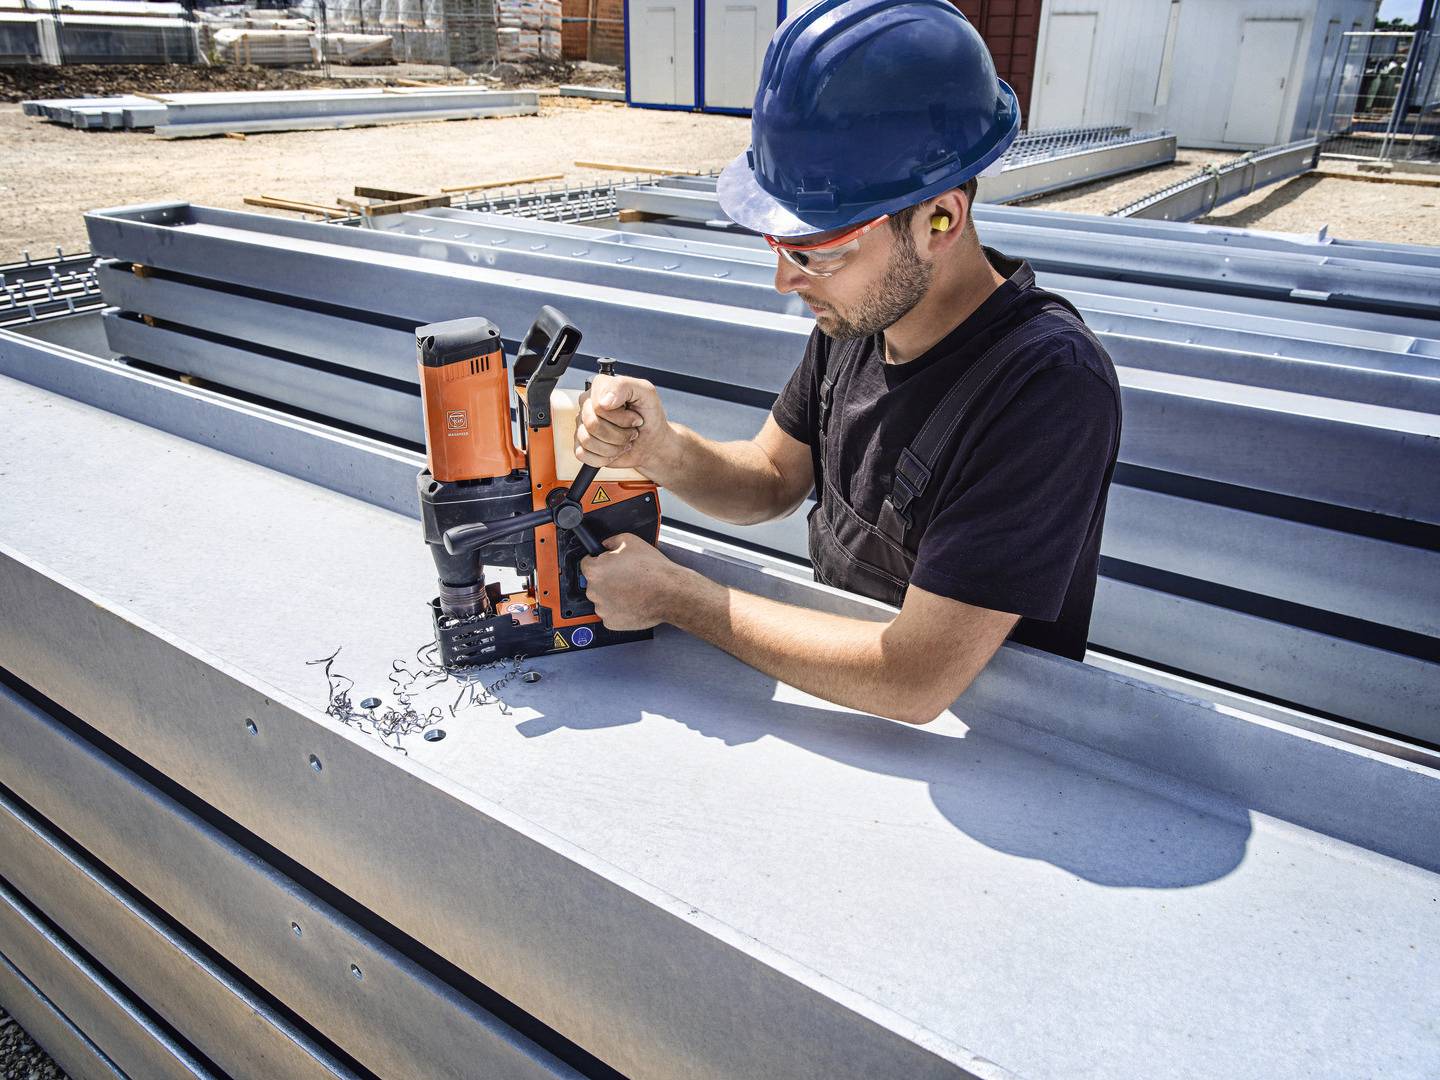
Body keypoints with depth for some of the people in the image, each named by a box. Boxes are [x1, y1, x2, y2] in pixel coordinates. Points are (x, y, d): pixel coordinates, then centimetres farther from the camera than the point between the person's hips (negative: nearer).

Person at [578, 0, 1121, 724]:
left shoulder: (1049, 387, -30)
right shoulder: (861, 310, -7)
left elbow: (916, 682, -31)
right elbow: (772, 481, 5)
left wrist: (672, 595, -23)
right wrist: (660, 451, -16)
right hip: (839, 655, 6)